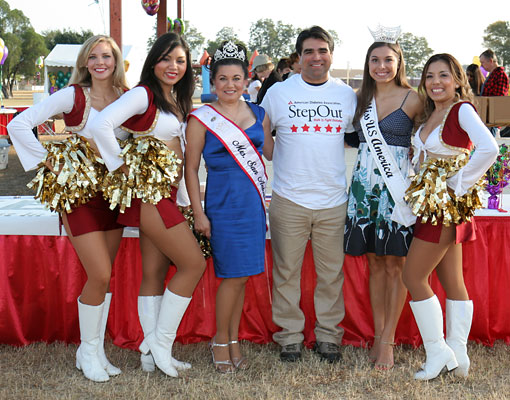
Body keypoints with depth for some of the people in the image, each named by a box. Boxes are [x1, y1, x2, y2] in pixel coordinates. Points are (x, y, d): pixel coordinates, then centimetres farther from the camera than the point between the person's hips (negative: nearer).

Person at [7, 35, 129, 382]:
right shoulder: (74, 95, -10)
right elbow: (19, 125, -13)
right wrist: (48, 161, -12)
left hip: (113, 193, 5)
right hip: (78, 193, -5)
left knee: (104, 276, 9)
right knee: (100, 276, -8)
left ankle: (97, 349, 22)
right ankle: (86, 350, 12)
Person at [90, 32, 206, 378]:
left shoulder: (176, 101, 15)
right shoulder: (143, 94, -12)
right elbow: (102, 125, -26)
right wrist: (122, 167, -19)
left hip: (165, 194, 9)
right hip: (148, 191, -9)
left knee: (155, 272, 10)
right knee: (194, 263, -7)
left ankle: (151, 351, 16)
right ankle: (160, 342, 3)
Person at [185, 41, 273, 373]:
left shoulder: (258, 114, 10)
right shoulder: (201, 119, -3)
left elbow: (272, 152, 18)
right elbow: (191, 169, -2)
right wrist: (198, 213, -6)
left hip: (254, 204, 4)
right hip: (223, 205, -4)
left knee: (242, 275, 9)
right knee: (233, 275, -4)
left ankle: (234, 341, 22)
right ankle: (221, 341, 15)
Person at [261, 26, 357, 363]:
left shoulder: (347, 95, 7)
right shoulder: (279, 92, 2)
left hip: (334, 200, 2)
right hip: (289, 199, -1)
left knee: (332, 273, 7)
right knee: (286, 272, 4)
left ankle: (329, 335, 21)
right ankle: (290, 336, 17)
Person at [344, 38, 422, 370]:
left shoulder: (412, 99, -3)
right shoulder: (362, 98, 11)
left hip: (398, 183, -4)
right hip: (366, 183, 4)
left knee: (395, 264, 0)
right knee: (375, 263, 9)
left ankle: (388, 340, 8)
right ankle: (378, 335, 18)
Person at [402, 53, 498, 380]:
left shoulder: (462, 109, -14)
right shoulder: (431, 114, 10)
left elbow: (489, 148, -28)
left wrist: (460, 183, -20)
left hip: (448, 205, -8)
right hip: (432, 203, 8)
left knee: (413, 276, -4)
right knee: (453, 281, 11)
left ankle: (438, 352, 6)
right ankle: (457, 354, 19)